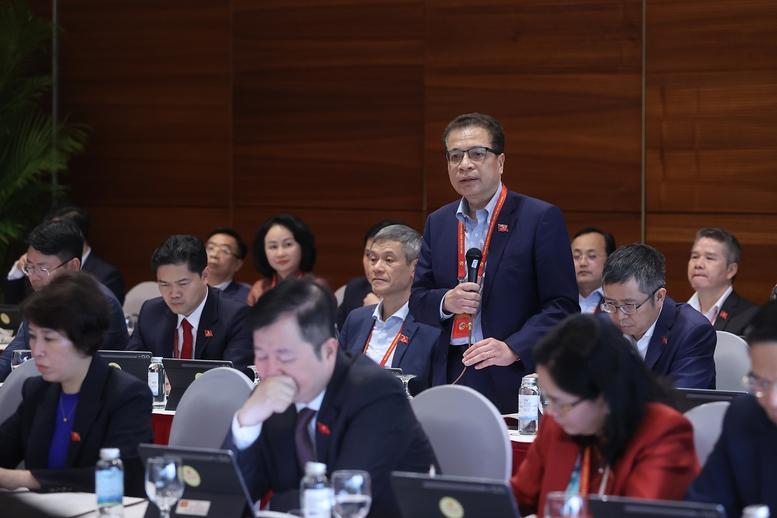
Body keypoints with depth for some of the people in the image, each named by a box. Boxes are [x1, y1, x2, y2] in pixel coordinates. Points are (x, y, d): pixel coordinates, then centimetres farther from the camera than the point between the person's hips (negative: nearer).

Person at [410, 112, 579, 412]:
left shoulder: (541, 218, -3)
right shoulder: (438, 223, 14)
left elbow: (562, 305, -8)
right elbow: (417, 300, 15)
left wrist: (513, 349, -20)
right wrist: (445, 302, -7)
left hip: (514, 381, -4)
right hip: (451, 377, 4)